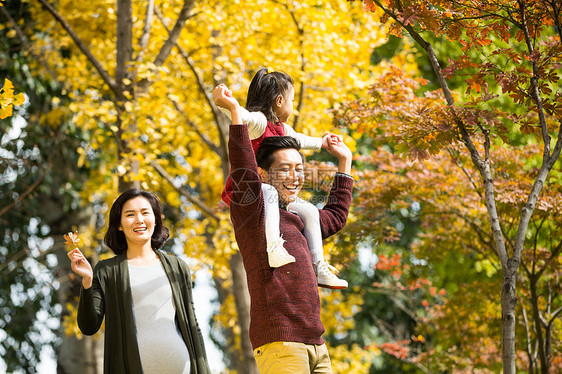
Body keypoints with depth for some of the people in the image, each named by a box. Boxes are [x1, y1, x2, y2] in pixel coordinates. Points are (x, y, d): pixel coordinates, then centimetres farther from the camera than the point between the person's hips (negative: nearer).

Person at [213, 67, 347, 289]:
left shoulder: (282, 128, 14)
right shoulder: (258, 121, -17)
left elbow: (296, 139, 38)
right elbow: (243, 117, -42)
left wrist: (321, 143, 52)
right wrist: (227, 105, -65)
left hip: (268, 192, 10)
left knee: (309, 211, 8)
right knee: (268, 191, -40)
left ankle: (319, 269, 14)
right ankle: (273, 248, -53)